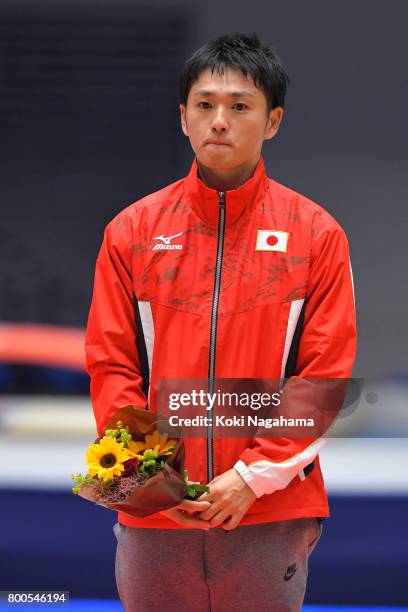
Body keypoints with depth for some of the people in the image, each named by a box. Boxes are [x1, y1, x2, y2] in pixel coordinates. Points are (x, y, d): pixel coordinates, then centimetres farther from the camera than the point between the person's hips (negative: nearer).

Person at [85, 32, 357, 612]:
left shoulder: (316, 233, 2)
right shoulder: (132, 231, 6)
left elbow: (327, 373, -2)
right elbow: (110, 365, 5)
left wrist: (254, 476, -11)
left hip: (272, 512, -1)